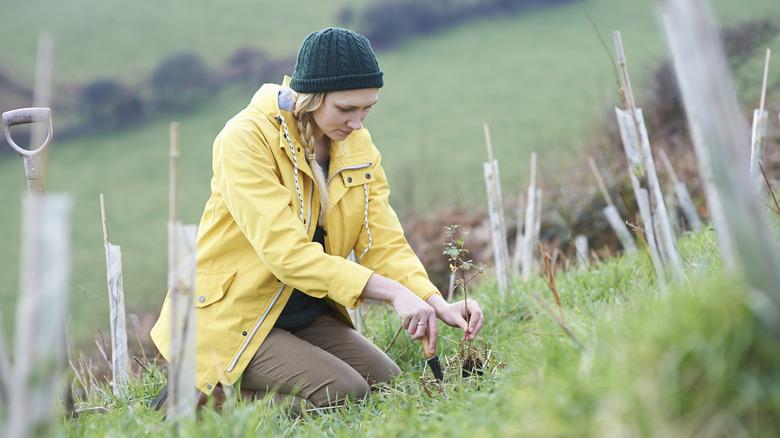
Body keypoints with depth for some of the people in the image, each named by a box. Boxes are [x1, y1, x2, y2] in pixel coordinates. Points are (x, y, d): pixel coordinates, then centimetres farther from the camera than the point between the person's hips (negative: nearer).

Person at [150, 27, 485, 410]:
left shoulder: (358, 144, 1)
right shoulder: (247, 138, -21)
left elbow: (385, 243, -3)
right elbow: (287, 251, -29)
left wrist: (437, 303, -22)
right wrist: (391, 291, -34)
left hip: (307, 314, 8)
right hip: (231, 318, -8)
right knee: (344, 393, -21)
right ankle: (208, 397, -4)